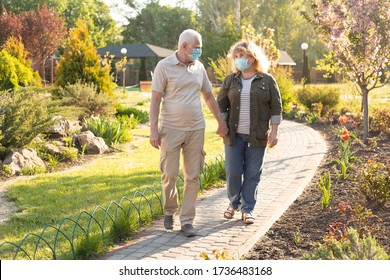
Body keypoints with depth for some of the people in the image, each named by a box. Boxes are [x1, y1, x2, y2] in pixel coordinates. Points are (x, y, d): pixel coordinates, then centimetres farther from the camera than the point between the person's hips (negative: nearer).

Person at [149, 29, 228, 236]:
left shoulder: (199, 67, 9)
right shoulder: (164, 66, -5)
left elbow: (209, 96, 19)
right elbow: (155, 100, -7)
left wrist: (221, 122, 17)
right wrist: (153, 130, -13)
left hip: (196, 129, 4)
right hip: (171, 129, -4)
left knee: (193, 177, 3)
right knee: (169, 175, 0)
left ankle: (187, 221, 11)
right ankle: (169, 211, 26)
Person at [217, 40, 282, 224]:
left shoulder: (267, 80, 0)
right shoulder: (230, 80, 6)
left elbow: (276, 107, 1)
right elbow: (221, 104, 10)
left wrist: (274, 131, -4)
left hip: (257, 136, -1)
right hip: (234, 135, 2)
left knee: (252, 174, 3)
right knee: (233, 172, 2)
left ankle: (247, 209, 14)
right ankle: (234, 204, 24)